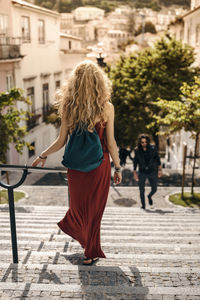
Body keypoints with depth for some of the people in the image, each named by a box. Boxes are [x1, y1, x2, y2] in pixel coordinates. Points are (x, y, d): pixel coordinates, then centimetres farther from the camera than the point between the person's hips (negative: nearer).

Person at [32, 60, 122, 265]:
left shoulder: (69, 107, -4)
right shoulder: (107, 108, -9)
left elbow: (62, 141, -2)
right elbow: (111, 143, -7)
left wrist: (43, 156, 14)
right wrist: (117, 168, 5)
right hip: (99, 165, -2)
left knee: (79, 203, 20)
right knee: (94, 208, 11)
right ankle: (91, 253, 24)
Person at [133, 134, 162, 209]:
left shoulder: (153, 148, -8)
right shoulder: (137, 150, -7)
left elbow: (157, 159, 2)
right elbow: (135, 162, 1)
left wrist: (160, 169, 1)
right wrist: (135, 173, 0)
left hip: (152, 172, 1)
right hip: (142, 173, 0)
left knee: (154, 189, 5)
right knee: (141, 190, -1)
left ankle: (149, 196, 38)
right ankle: (143, 205, 16)